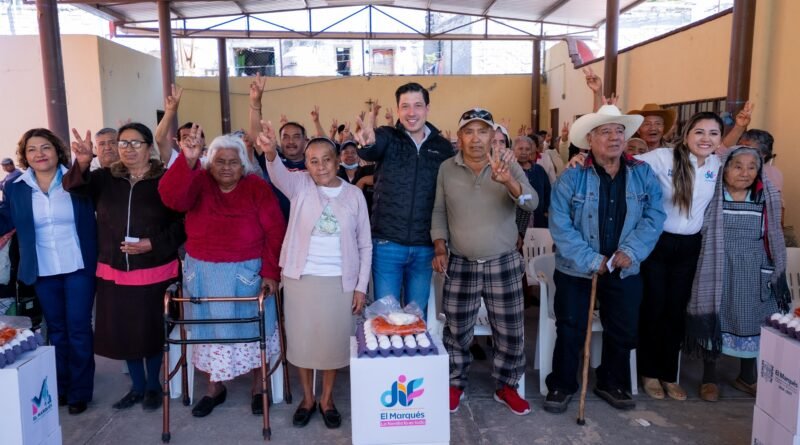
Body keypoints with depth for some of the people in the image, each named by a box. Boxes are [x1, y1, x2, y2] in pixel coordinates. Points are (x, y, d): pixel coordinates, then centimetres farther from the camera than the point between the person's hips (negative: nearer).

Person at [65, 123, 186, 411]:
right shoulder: (105, 178, 4)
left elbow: (183, 223, -8)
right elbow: (74, 186, -14)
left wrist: (154, 244, -19)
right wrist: (82, 163, -34)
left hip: (155, 272, -3)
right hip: (114, 272, 4)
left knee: (152, 330, 9)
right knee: (124, 331, 14)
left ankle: (153, 386, 30)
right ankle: (137, 386, 33)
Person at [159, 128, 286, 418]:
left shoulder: (257, 187, -8)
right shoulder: (198, 183, -4)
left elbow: (275, 232, -9)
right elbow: (171, 197, -25)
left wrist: (271, 272, -14)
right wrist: (187, 160, -39)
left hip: (247, 273, -2)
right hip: (203, 273, 2)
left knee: (253, 328, 10)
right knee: (210, 329, 14)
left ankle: (258, 387, 28)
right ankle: (214, 388, 32)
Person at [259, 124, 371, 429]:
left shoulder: (354, 194, -1)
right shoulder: (300, 185, -2)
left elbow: (365, 245, 2)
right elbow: (279, 175, -27)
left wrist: (361, 286, -2)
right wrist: (270, 153, -49)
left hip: (340, 281, 0)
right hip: (300, 278, 0)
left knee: (333, 340, 10)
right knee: (302, 338, 12)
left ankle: (327, 399, 31)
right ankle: (307, 397, 32)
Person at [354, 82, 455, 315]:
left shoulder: (443, 147, 5)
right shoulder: (387, 137, -1)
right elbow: (370, 151, -25)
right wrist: (368, 141, -49)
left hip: (424, 248, 2)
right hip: (387, 244, -2)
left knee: (418, 314, 14)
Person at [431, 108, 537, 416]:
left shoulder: (508, 165, -5)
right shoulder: (446, 169, -1)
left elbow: (531, 203, -18)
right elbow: (439, 212, 6)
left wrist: (507, 181, -36)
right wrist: (440, 247, -5)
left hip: (504, 264, 0)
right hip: (460, 265, 1)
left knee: (509, 331, 9)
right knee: (457, 331, 10)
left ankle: (507, 386, 30)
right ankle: (455, 384, 30)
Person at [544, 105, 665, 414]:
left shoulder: (643, 174, 0)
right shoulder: (571, 177, -10)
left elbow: (654, 216, -5)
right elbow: (560, 226, -16)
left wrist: (630, 251, -19)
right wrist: (592, 260, -21)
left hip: (625, 271, 3)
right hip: (576, 270, -3)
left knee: (623, 332, 14)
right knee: (570, 331, 6)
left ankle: (612, 383, 36)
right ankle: (561, 385, 25)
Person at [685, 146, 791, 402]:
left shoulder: (767, 200, 5)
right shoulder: (711, 198, -4)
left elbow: (774, 240, 9)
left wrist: (778, 274, 8)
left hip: (753, 275, 3)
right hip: (718, 272, -3)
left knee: (752, 322, 11)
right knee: (714, 318, 2)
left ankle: (747, 376, 30)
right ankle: (709, 377, 17)